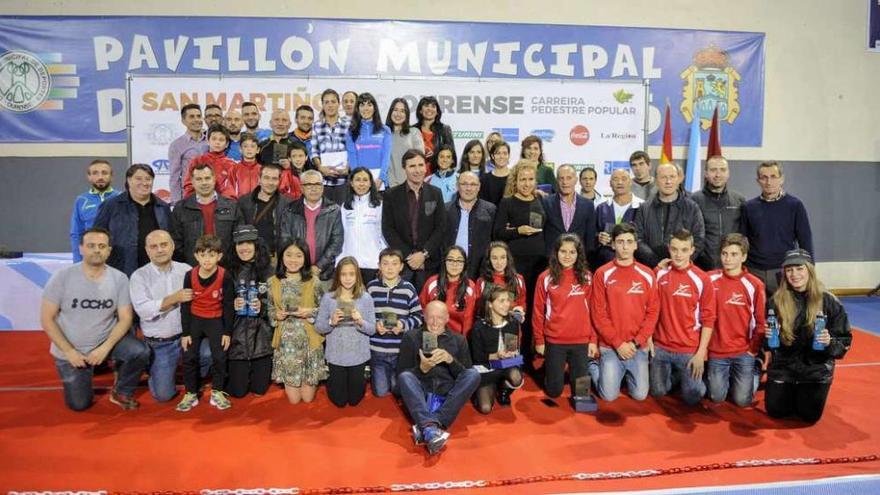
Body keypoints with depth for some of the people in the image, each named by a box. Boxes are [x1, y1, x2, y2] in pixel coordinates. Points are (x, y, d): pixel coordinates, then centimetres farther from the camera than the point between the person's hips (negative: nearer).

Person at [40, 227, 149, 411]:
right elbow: (46, 319, -12)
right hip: (71, 351, -1)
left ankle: (120, 392, 1)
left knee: (140, 352, -27)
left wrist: (105, 348, -23)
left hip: (106, 340, 1)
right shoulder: (62, 277, -16)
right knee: (79, 404, 3)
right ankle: (87, 372, 36)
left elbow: (125, 318, -10)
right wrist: (69, 351, -18)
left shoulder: (119, 278, -13)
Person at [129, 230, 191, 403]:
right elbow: (143, 310, -17)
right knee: (163, 394, -4)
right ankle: (154, 371, 31)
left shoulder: (186, 270, 2)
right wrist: (174, 298, -23)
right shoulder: (139, 276, -5)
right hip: (159, 344, -1)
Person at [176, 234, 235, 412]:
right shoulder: (190, 275, -13)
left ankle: (217, 392, 14)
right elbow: (185, 306, -5)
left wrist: (227, 332, -8)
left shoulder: (225, 277, -18)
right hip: (194, 319, 1)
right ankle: (191, 394, 16)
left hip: (216, 320, -1)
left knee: (219, 357, -2)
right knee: (189, 357, 1)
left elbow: (228, 306, -9)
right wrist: (185, 332, -5)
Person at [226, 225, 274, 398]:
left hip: (262, 337, 0)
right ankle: (236, 374, 36)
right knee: (238, 391, 4)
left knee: (259, 389, 7)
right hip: (238, 337, 0)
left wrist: (263, 306, -19)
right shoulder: (229, 272, -2)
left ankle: (262, 371, 39)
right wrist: (232, 305, -16)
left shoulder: (268, 271, -3)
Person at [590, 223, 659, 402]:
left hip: (639, 347, 2)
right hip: (610, 346, -2)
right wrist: (618, 343, -12)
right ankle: (599, 371, 26)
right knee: (609, 395, -5)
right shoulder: (602, 274, -6)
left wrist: (636, 342, -9)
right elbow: (598, 313, -7)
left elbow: (653, 311, 0)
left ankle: (627, 373, 32)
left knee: (640, 394, 1)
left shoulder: (647, 275, 1)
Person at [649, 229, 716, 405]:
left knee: (692, 397, -1)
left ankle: (691, 377, 30)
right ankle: (677, 376, 37)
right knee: (658, 392, 9)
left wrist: (701, 352, -9)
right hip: (660, 347, 2)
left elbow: (708, 319, -6)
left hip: (690, 350, -2)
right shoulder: (659, 274, -2)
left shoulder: (702, 279, -9)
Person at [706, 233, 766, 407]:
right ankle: (727, 377, 33)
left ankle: (754, 374, 28)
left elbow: (761, 321, -2)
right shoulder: (710, 279, -5)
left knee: (742, 400, 0)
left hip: (744, 352, -1)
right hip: (717, 351, 1)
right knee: (717, 397, 4)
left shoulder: (754, 285, -7)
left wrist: (753, 350, -4)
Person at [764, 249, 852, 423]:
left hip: (816, 368, -1)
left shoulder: (828, 302, -11)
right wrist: (768, 336, -19)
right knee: (775, 411, 0)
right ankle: (791, 392, 33)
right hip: (783, 366, 1)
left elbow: (845, 340, -5)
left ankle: (805, 393, 30)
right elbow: (767, 340, 3)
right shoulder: (776, 301, -8)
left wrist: (830, 343, -25)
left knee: (809, 415, -4)